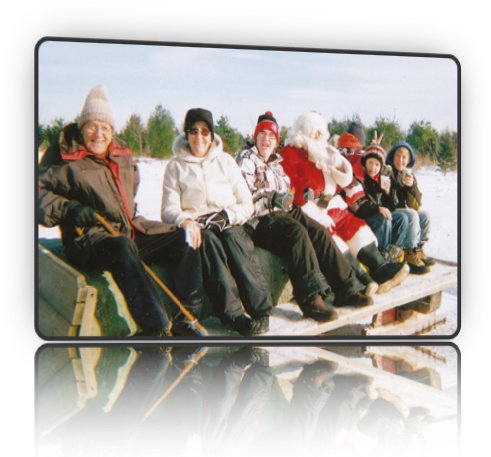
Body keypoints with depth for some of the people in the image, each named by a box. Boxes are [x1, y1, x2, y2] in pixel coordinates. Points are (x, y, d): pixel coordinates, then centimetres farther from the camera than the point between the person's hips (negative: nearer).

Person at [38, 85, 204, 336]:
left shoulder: (123, 156, 19)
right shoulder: (63, 158, 0)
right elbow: (38, 191, -5)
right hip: (90, 237, -7)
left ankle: (185, 321, -13)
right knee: (123, 248, -41)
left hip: (131, 230, 8)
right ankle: (156, 330, -52)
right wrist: (68, 209, -18)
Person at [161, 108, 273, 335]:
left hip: (229, 224, 2)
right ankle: (234, 315, -50)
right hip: (197, 227, -1)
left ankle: (260, 311, -44)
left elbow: (247, 204, 12)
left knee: (234, 238, -34)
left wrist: (227, 215, -10)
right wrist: (185, 221, -22)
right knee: (208, 241, -36)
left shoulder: (226, 161, 17)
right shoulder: (176, 166, 12)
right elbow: (169, 209, 1)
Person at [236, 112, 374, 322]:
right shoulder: (246, 159, 4)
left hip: (282, 212, 7)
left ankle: (346, 289, -23)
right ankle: (311, 297, -42)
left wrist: (290, 200, 10)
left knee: (319, 232, -19)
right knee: (298, 232, -34)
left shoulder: (276, 162, 27)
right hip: (260, 220, -7)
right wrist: (273, 199, -17)